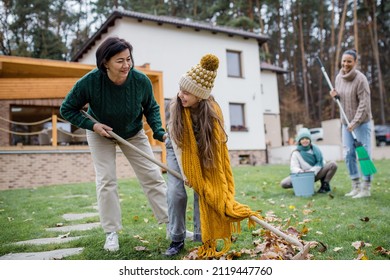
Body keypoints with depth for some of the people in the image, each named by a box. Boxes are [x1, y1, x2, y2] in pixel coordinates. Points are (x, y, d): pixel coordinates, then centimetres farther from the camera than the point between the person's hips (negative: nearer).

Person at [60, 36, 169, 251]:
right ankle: (111, 232, 11)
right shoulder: (90, 82, -30)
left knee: (152, 176, -1)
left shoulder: (141, 81, -27)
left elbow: (151, 108, -8)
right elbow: (66, 109, -15)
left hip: (134, 134, 1)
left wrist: (158, 131, -22)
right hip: (100, 134, -1)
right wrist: (92, 125, -27)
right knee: (106, 181, -4)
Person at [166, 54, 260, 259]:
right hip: (180, 152, 0)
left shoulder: (212, 111, -30)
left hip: (204, 156, 0)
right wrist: (185, 173, -19)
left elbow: (216, 149, -27)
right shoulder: (176, 106, -30)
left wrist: (221, 193, -29)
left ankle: (202, 235, 10)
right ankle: (177, 239, 2)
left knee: (203, 191, -9)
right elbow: (177, 144, -20)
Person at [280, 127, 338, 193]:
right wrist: (300, 172, -34)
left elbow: (321, 163, -2)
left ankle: (325, 185, -8)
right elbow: (294, 167, -11)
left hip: (316, 174, 1)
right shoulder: (296, 153, -3)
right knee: (283, 183, -25)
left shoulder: (315, 149, 1)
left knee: (333, 164, -21)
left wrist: (312, 171, -20)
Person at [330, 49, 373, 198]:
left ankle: (366, 188, 9)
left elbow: (364, 103, -17)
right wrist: (336, 95, -4)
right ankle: (356, 186, 19)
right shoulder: (339, 77, 5)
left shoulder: (360, 79, -15)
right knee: (349, 154, 8)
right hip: (346, 123, 7)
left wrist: (355, 123, -21)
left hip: (361, 122, -6)